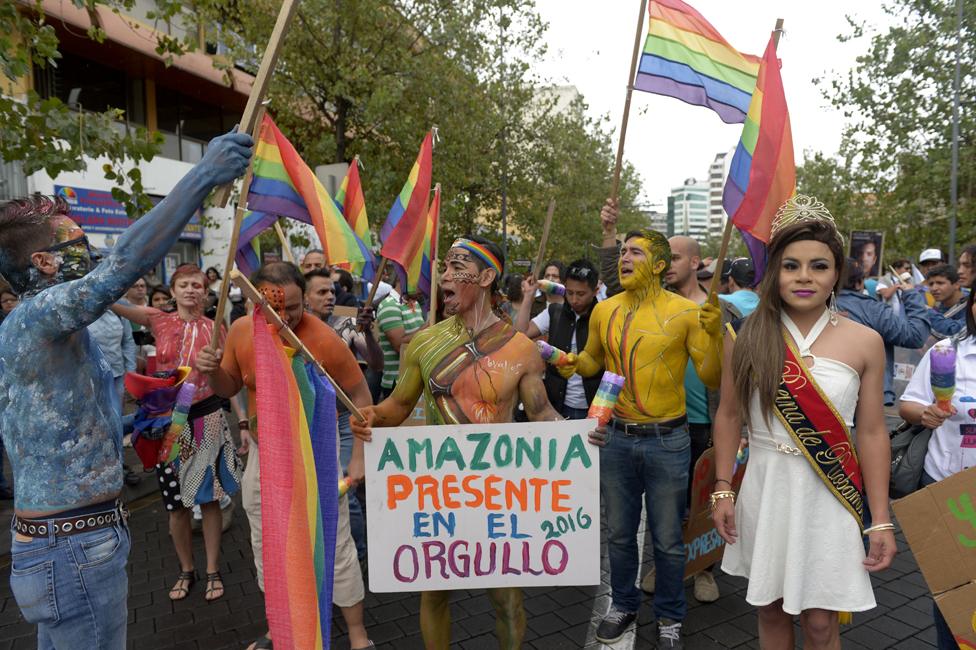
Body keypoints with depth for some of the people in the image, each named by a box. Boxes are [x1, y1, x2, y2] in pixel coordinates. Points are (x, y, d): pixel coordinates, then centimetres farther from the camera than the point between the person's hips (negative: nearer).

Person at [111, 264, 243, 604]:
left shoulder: (214, 329, -2)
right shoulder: (158, 321, 0)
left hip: (207, 418, -1)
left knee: (208, 497, 6)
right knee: (176, 503, 11)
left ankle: (213, 571, 22)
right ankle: (186, 570, 31)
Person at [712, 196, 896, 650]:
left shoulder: (864, 342, -4)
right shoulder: (746, 336, -3)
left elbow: (872, 433, -1)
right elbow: (728, 416, 3)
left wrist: (881, 522, -1)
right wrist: (722, 490, 1)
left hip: (829, 497, 0)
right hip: (765, 491, 1)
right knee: (771, 609, 16)